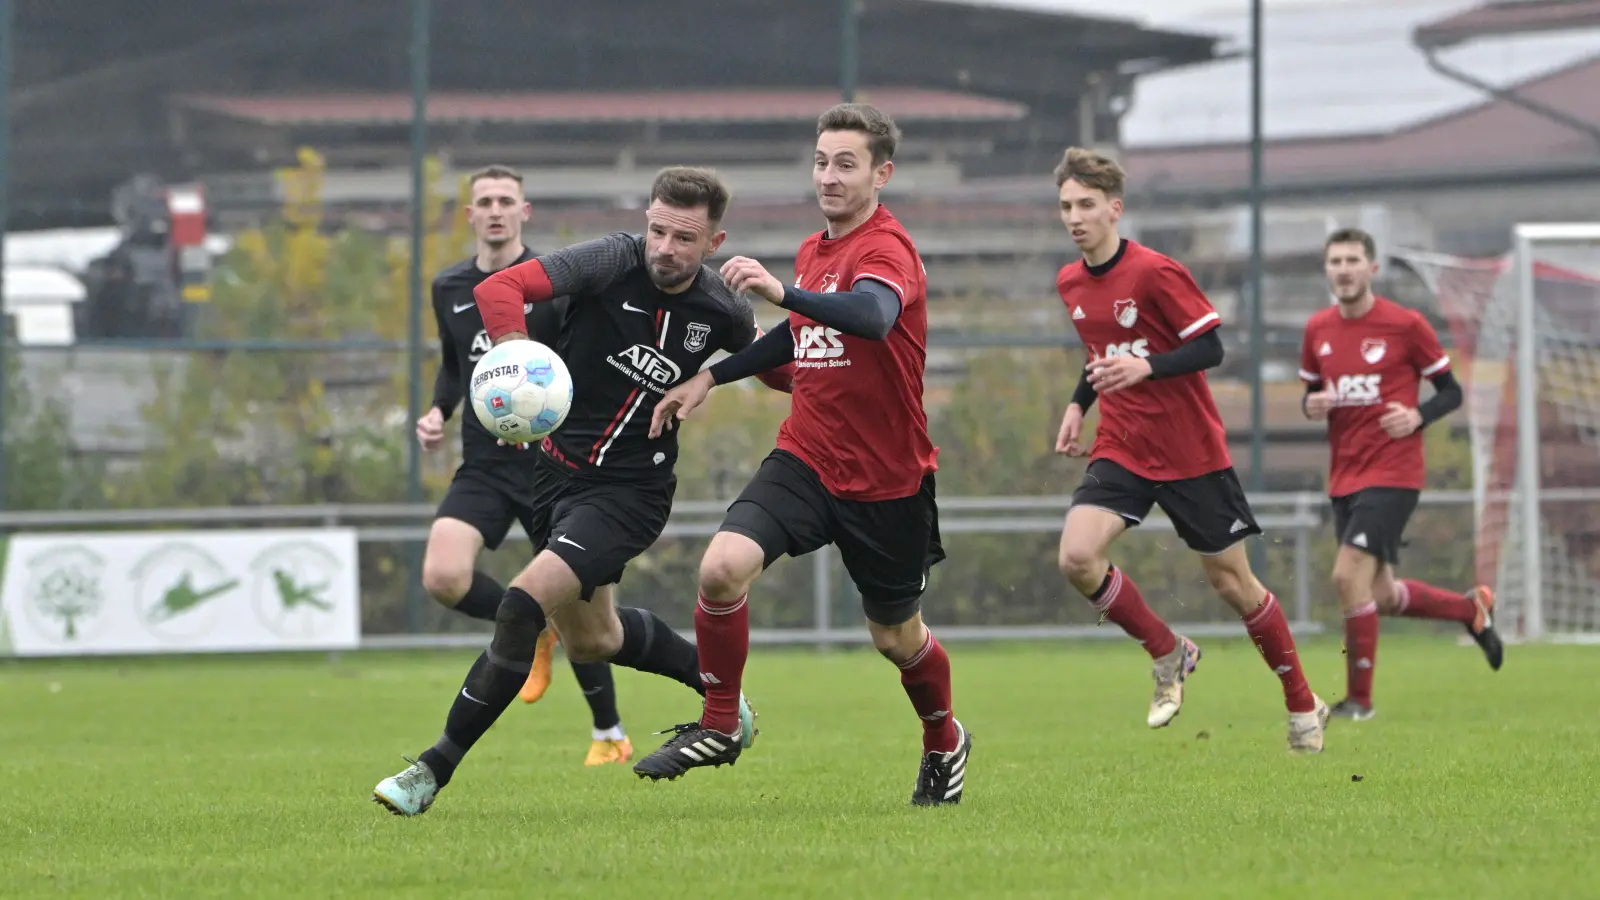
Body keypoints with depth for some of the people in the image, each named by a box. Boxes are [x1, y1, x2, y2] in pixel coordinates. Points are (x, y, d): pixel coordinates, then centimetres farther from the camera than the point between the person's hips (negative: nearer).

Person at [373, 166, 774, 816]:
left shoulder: (721, 312, -7)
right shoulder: (613, 262, -14)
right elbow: (499, 288, -27)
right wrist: (517, 356, -43)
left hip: (630, 489, -3)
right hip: (556, 465, 3)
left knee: (525, 603, -23)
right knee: (589, 639, 22)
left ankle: (435, 770, -15)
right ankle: (719, 685, 50)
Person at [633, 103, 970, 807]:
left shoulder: (886, 248, -17)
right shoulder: (813, 250, 8)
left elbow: (872, 316, -40)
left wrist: (783, 293, -55)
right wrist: (711, 377, 20)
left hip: (887, 478, -5)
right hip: (805, 457, 5)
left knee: (895, 637, 11)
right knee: (722, 568, -20)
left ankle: (944, 744, 41)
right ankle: (719, 728, -4)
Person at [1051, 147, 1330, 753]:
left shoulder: (1155, 273, -15)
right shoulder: (1070, 283, 6)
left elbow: (1210, 347, -17)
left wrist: (1146, 367, -31)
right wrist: (1079, 403, 11)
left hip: (1191, 453, -5)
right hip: (1120, 449, 5)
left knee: (1232, 583, 2)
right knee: (1077, 556, -19)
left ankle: (1303, 706, 20)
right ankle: (1168, 655, 3)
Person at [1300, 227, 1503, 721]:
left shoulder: (1406, 324, -7)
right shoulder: (1318, 329, 7)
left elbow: (1451, 390, 0)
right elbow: (1311, 393, 19)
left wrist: (1418, 416, -18)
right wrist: (1312, 405, -5)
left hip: (1392, 473, -6)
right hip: (1344, 478, 6)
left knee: (1349, 575, -18)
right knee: (1383, 597, 10)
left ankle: (1359, 699, -6)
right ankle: (1472, 608, 37)